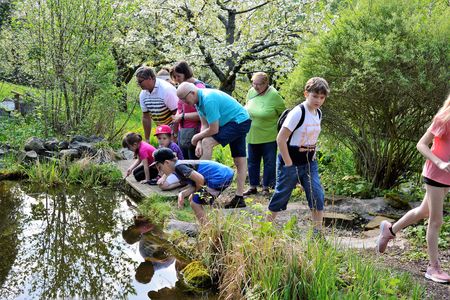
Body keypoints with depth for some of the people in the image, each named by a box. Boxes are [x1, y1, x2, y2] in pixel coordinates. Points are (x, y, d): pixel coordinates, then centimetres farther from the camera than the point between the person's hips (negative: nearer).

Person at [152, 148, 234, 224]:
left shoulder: (179, 166, -14)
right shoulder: (182, 164, 15)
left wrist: (197, 192, -5)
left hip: (220, 177, -10)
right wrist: (182, 194, -6)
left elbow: (200, 179, -24)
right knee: (192, 199, 18)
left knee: (195, 202, -3)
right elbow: (194, 186, 10)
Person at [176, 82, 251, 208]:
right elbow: (204, 125, 5)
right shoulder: (200, 100, 4)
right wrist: (199, 143, -10)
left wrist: (197, 138, -9)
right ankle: (239, 198, 12)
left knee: (208, 142, -19)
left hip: (238, 121, -11)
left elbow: (213, 130, -24)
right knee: (240, 160, 9)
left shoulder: (208, 100, -27)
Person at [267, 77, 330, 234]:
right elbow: (281, 139, -20)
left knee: (317, 195, -2)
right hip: (292, 162, -6)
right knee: (281, 196, 5)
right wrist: (289, 164, -18)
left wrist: (312, 156, 11)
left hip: (309, 162, 7)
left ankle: (318, 233, 7)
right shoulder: (297, 113, -18)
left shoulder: (318, 113, 5)